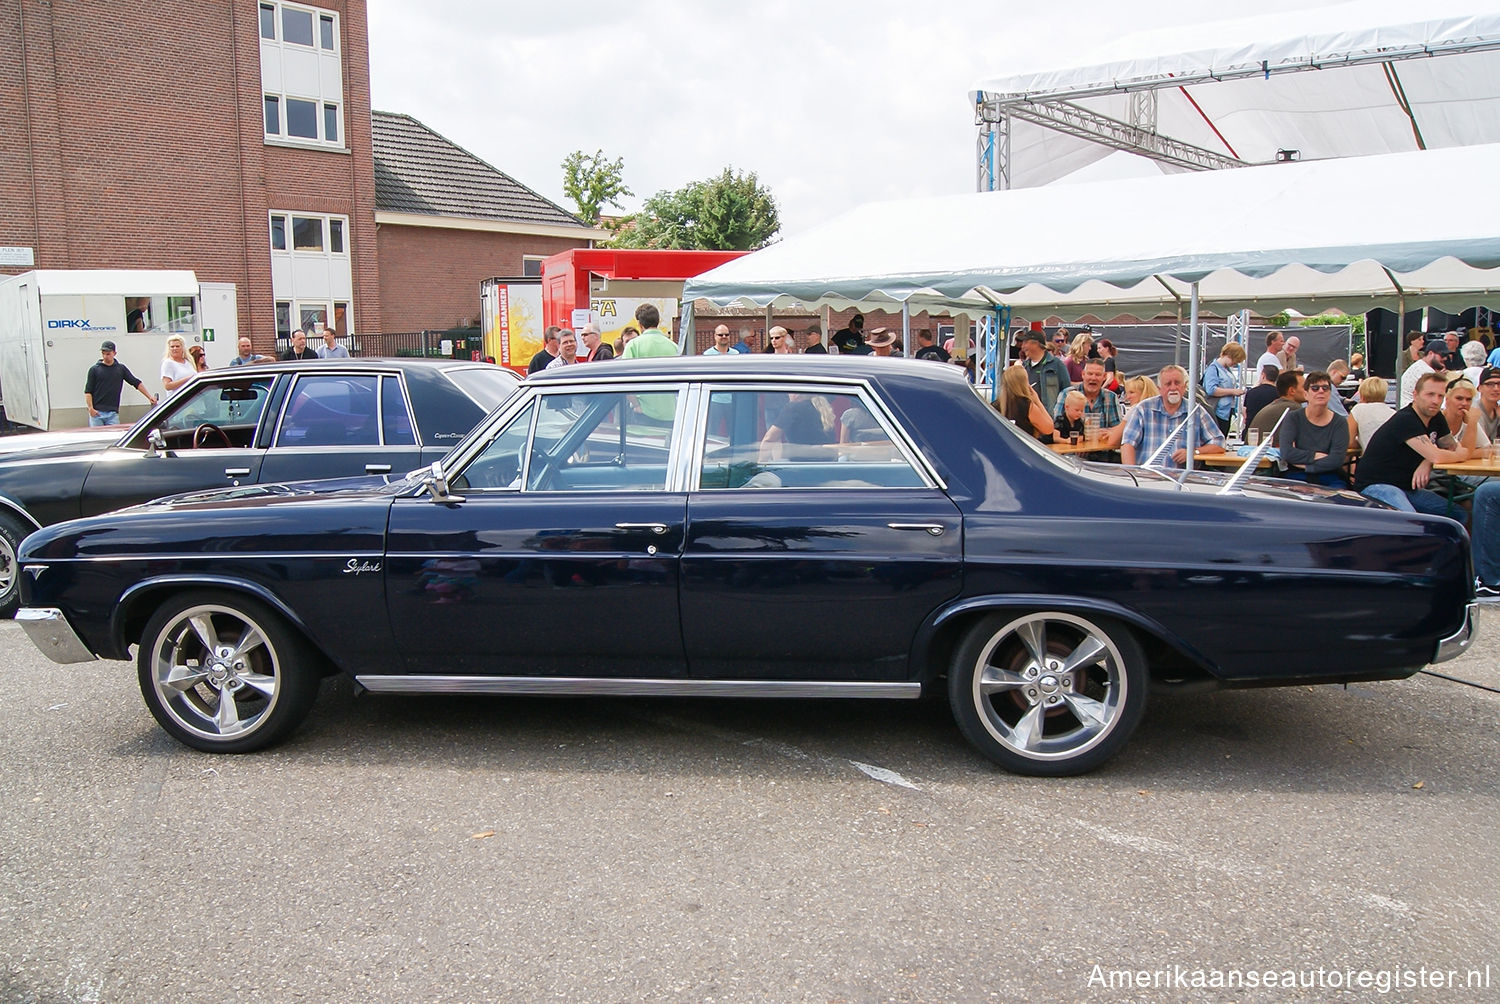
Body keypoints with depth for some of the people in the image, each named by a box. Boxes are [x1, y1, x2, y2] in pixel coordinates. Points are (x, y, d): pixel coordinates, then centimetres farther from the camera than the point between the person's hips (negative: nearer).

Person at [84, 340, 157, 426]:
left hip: (113, 413, 1)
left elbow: (137, 383, 11)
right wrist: (90, 408, -8)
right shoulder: (94, 369, 4)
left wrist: (149, 397, 3)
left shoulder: (121, 368, 10)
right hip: (96, 412, -1)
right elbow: (88, 391, 3)